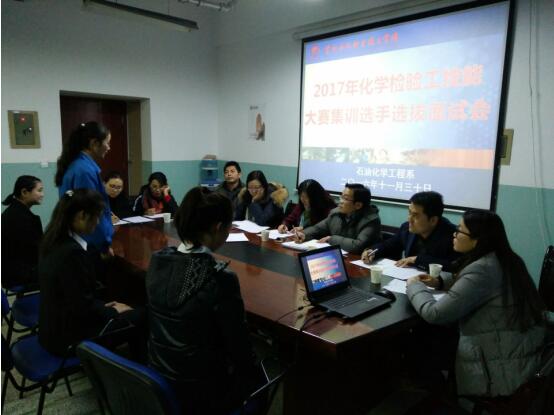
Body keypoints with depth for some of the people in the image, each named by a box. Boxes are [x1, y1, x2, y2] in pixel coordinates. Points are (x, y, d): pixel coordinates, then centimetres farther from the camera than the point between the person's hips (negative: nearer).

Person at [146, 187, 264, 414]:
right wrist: (253, 367, 5)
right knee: (261, 372, 23)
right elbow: (238, 344, -17)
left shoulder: (157, 260, -8)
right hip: (201, 390, -6)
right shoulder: (220, 278, -28)